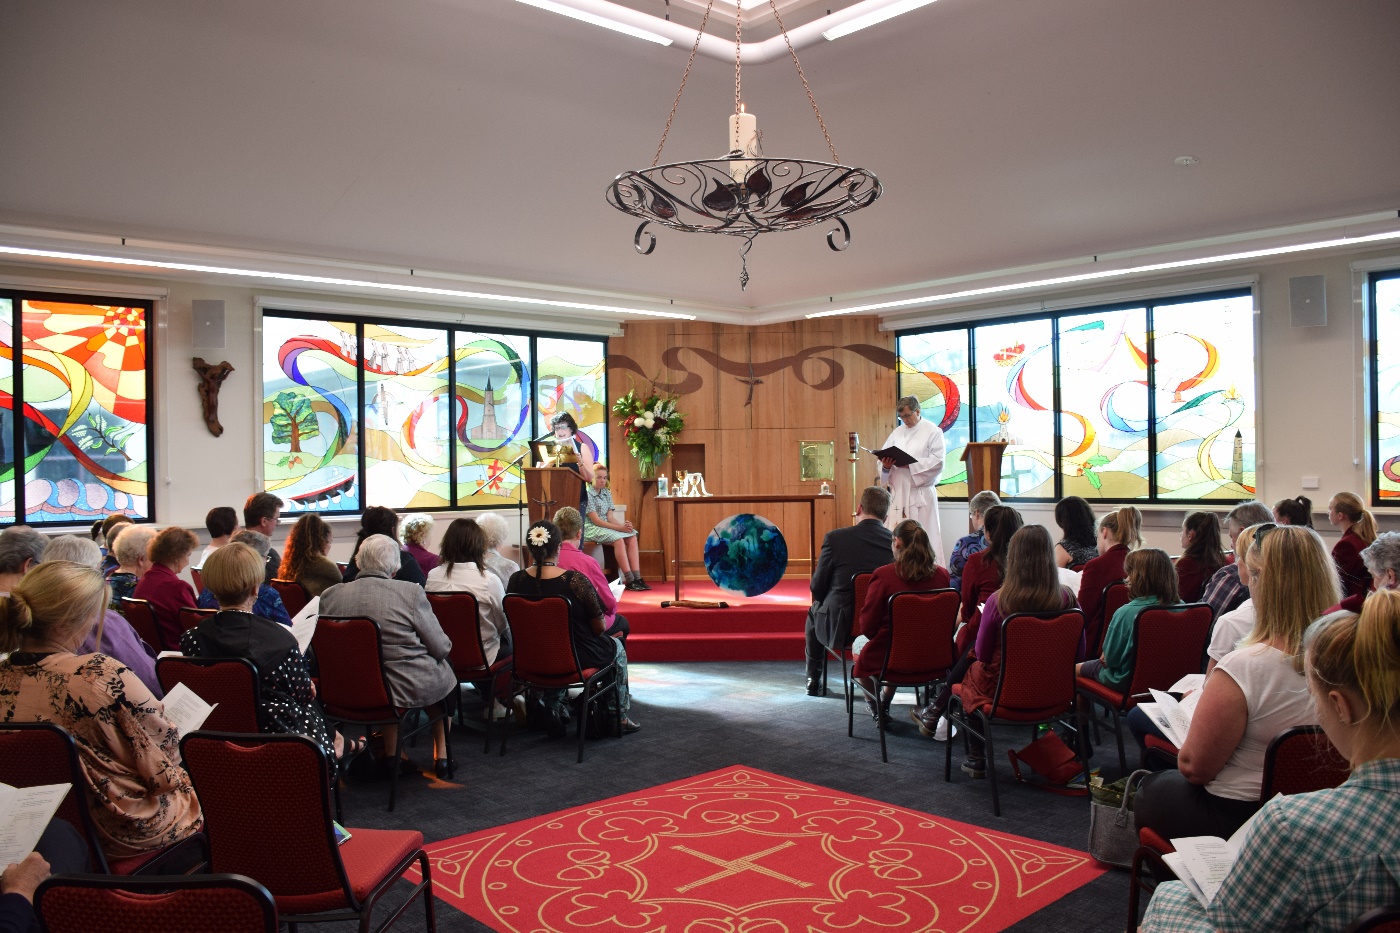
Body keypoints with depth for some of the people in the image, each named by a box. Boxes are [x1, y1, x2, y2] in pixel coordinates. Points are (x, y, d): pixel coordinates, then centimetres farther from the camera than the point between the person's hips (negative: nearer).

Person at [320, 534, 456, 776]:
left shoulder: (330, 595, -5)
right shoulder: (410, 592, -17)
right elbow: (441, 647, -10)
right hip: (408, 688, -4)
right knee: (446, 665, 26)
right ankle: (440, 754, 34)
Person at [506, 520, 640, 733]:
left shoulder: (516, 581, -14)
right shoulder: (576, 581, -26)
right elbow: (599, 628, -15)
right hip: (579, 658, -4)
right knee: (617, 647, 28)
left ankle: (554, 710, 40)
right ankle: (622, 717, 38)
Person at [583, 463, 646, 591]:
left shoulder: (607, 493, 12)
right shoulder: (587, 493, -11)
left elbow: (609, 517, 6)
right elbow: (595, 520, -16)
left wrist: (622, 524, -16)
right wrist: (619, 527, -20)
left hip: (606, 526, 8)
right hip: (591, 529, -8)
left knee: (632, 536, -14)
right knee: (618, 539, -30)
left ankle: (637, 577, -22)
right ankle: (629, 580, -28)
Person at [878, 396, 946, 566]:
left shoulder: (932, 431, 0)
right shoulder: (897, 432, 15)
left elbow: (937, 462, -10)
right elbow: (883, 456, 12)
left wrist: (909, 465, -17)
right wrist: (886, 466, -11)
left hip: (920, 492, -4)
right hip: (898, 492, 5)